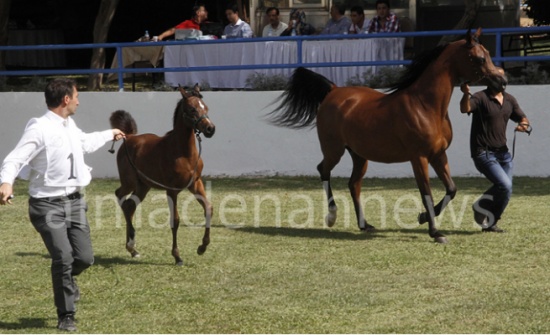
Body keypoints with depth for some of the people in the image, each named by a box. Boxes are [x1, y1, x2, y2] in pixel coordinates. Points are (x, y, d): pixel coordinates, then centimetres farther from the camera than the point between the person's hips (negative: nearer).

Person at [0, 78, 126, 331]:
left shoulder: (70, 126, 12)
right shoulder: (40, 128, -15)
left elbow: (85, 142, 35)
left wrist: (109, 134, 53)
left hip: (74, 201, 7)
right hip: (48, 205, -7)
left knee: (85, 258, 0)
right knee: (63, 257, -15)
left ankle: (66, 279, 37)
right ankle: (66, 316, 4)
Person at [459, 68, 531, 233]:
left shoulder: (509, 100, 9)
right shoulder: (481, 97, -12)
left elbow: (522, 117, 15)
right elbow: (465, 108, -31)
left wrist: (524, 124, -9)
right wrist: (466, 94, -52)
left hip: (502, 152, 7)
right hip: (483, 153, -7)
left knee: (505, 189, 11)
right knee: (505, 186, -20)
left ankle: (489, 223, 28)